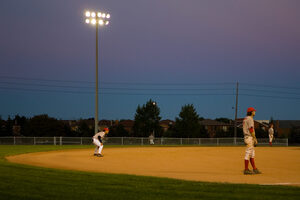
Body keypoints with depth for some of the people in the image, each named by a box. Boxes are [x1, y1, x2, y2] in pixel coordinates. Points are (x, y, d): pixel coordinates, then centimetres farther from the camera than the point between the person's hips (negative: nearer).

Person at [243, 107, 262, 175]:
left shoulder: (245, 119, 19)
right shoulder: (250, 119, -13)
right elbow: (251, 129, -19)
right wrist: (255, 139, -18)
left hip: (246, 137, 11)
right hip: (250, 137, -11)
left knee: (252, 153, 12)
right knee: (248, 153, -8)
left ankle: (255, 169, 14)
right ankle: (246, 170, -7)